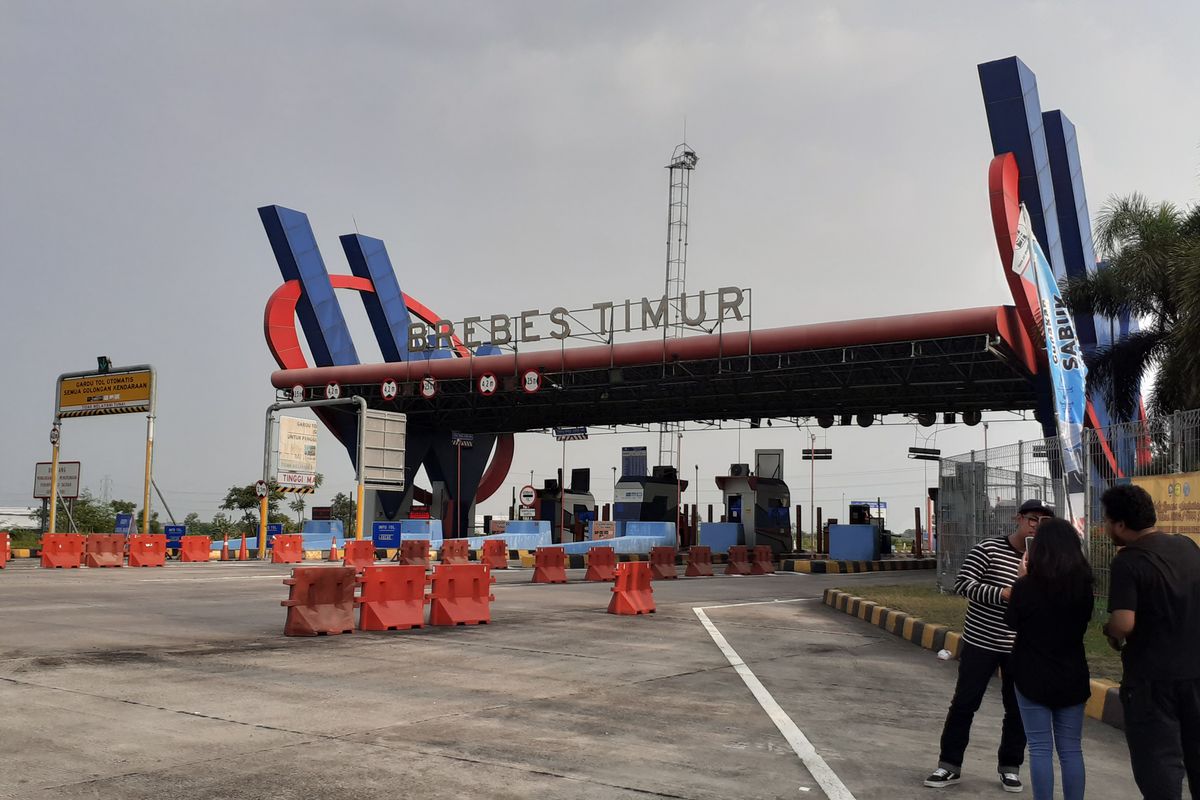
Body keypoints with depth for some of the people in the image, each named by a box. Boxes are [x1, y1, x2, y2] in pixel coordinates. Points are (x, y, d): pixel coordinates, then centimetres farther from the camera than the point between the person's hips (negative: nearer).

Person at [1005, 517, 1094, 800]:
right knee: (1071, 749, 11)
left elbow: (1011, 622, 0)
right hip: (1072, 676, 3)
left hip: (1034, 676, -3)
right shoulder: (1083, 585, -4)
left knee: (1040, 748, 4)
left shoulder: (1026, 586, -16)